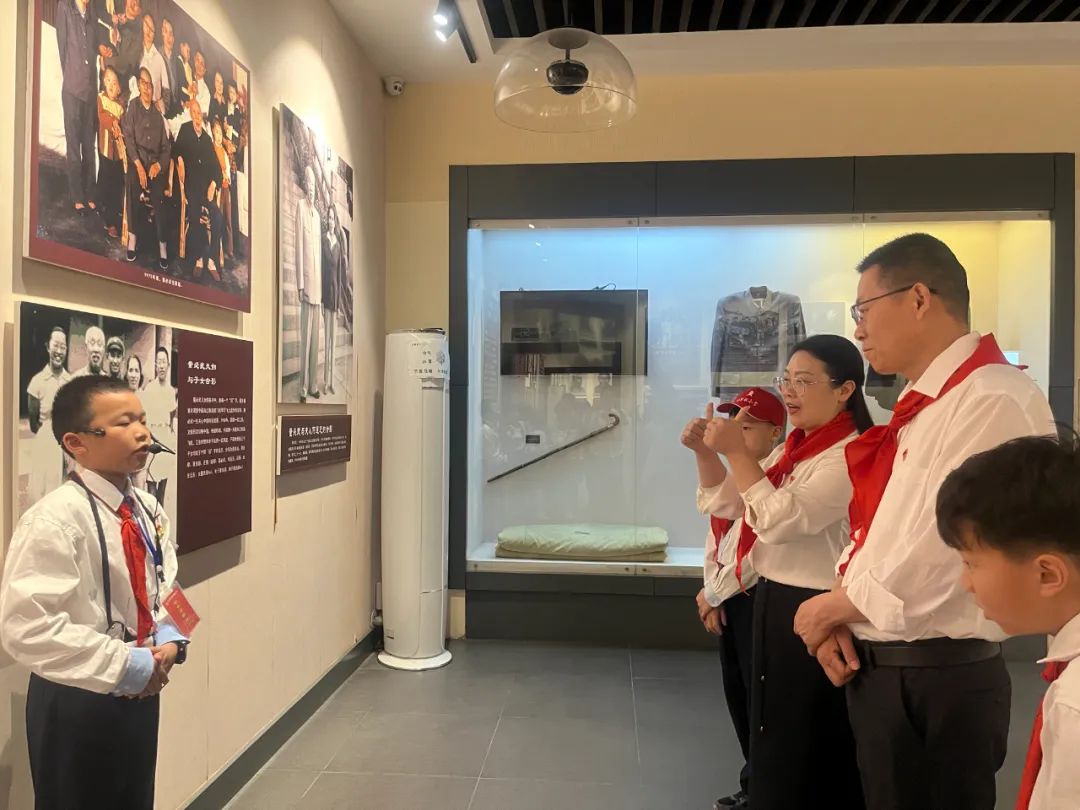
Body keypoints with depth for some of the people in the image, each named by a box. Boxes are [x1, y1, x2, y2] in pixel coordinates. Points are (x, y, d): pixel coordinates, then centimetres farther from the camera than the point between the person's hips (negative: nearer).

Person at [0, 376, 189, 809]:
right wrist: (124, 665, -25)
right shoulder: (54, 519, -21)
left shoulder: (148, 511, 1)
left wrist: (169, 641, -7)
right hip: (77, 704, -7)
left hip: (141, 694, 7)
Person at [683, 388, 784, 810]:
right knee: (735, 691, 16)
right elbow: (717, 536, 10)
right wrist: (712, 593, 0)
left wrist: (712, 593, -14)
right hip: (727, 597, 9)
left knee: (757, 695, 1)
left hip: (754, 597, -9)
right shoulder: (732, 472, 11)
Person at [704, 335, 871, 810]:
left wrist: (736, 451, -22)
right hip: (774, 601, 9)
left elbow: (781, 519, -27)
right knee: (775, 737, 21)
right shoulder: (792, 449, 9)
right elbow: (726, 502, 14)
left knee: (804, 746, 8)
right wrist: (706, 452, -1)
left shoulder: (851, 455, -18)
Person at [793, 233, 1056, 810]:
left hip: (937, 679, -8)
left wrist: (836, 607, -10)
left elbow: (936, 560, -25)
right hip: (879, 667, 8)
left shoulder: (993, 400, -19)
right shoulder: (920, 407, 11)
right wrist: (842, 619, -1)